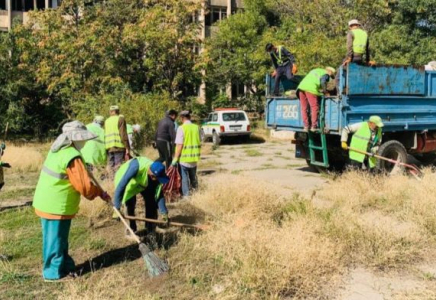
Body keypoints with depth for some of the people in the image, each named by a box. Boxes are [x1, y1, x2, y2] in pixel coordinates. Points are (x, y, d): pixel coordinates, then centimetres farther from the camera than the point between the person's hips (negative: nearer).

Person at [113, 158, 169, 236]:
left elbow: (159, 194, -18)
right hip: (126, 181, -4)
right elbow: (121, 186, -44)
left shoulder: (156, 174, -29)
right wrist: (117, 208, -44)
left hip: (144, 182, 4)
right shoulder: (136, 167, -45)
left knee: (151, 200, -8)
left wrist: (164, 212, -21)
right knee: (130, 203, -17)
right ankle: (131, 228, 4)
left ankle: (150, 227, 8)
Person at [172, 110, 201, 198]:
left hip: (184, 158, -5)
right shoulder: (196, 127, 2)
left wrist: (175, 158, -10)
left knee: (184, 177, 5)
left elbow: (179, 145, -16)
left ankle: (186, 195, 6)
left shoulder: (181, 128, -13)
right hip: (194, 157, 5)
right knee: (193, 176, 21)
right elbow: (199, 143, 8)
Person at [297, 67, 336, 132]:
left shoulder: (316, 70, 33)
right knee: (315, 107, -1)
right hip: (311, 88, -7)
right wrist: (325, 92, 5)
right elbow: (323, 82, -8)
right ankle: (313, 127, -3)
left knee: (304, 108, 8)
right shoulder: (326, 74, 12)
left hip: (301, 86, 7)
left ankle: (306, 126, 10)